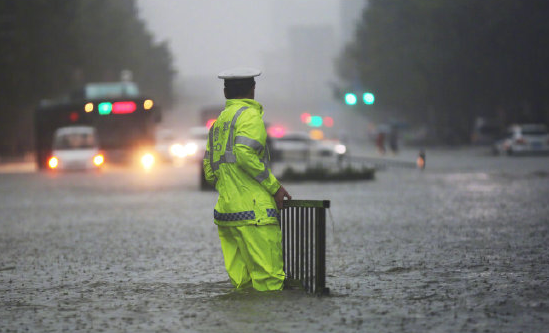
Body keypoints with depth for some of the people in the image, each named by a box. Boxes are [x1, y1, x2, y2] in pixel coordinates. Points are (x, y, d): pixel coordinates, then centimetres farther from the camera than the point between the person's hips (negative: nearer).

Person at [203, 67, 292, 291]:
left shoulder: (219, 121, 21)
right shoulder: (250, 115, -3)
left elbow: (209, 171, 19)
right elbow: (244, 154, -18)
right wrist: (274, 187, -11)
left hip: (225, 210, 8)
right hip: (254, 210, -8)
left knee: (242, 283, 6)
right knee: (268, 280, -11)